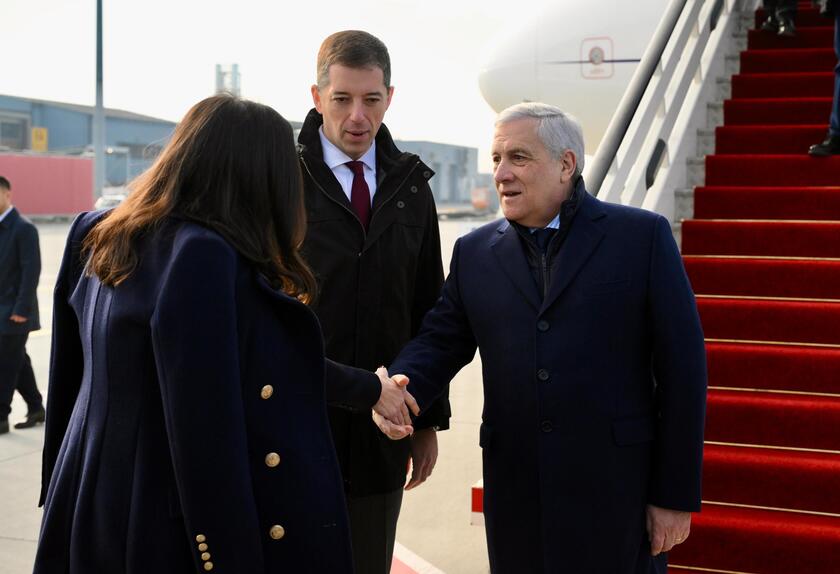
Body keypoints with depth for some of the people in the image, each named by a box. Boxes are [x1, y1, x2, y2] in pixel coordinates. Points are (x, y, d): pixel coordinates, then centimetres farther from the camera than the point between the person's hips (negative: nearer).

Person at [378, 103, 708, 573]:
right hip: (515, 493, 3)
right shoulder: (475, 252, 9)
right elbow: (440, 341, 7)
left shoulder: (643, 236, -2)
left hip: (616, 488, -3)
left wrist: (677, 495, -6)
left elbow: (682, 368, -4)